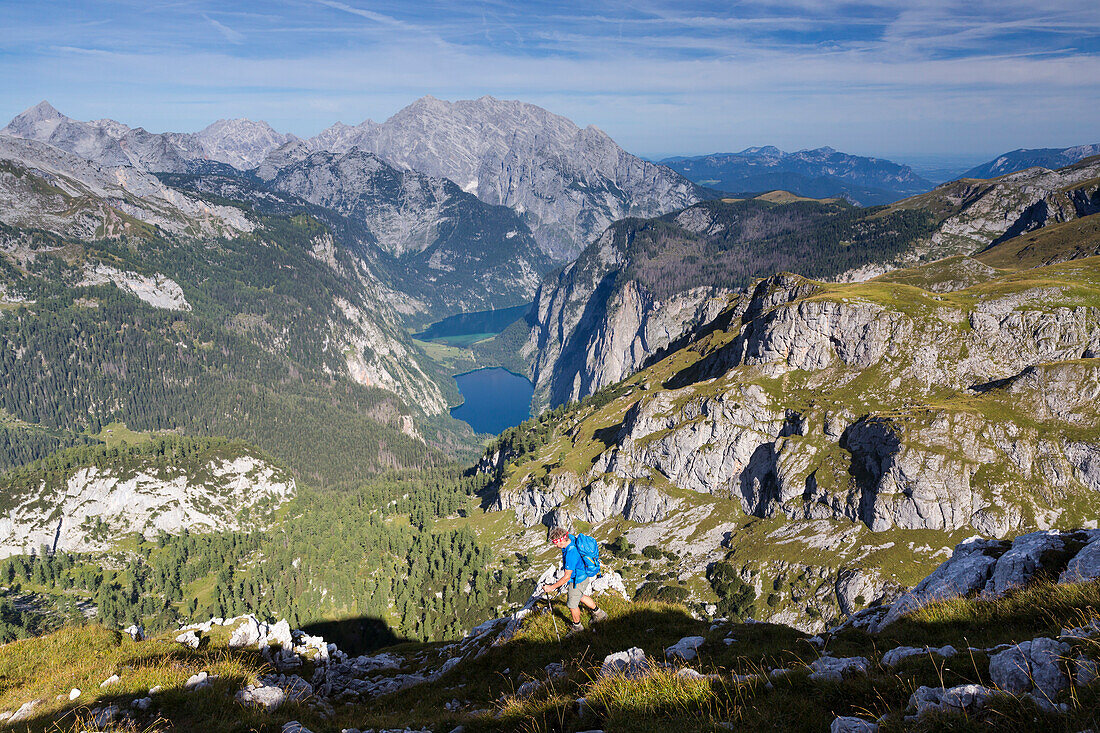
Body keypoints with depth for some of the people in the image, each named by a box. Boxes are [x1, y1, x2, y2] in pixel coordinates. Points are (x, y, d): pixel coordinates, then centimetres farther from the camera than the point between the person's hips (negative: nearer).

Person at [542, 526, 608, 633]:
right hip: (584, 575, 9)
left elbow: (567, 577, -32)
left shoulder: (571, 554, -40)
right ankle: (599, 613, 50)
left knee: (572, 605, 14)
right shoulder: (571, 539, -13)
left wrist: (552, 587, -25)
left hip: (578, 582, -9)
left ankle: (577, 626, 39)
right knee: (581, 596, 32)